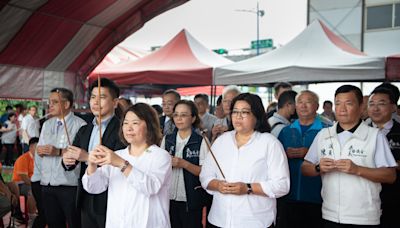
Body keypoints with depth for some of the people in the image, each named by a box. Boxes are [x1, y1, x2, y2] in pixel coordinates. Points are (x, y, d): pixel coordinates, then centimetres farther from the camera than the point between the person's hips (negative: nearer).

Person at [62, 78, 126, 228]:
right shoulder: (84, 130, 11)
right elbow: (72, 158, 7)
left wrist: (88, 157, -24)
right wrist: (67, 161, -14)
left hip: (110, 201, -6)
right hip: (86, 199, 6)